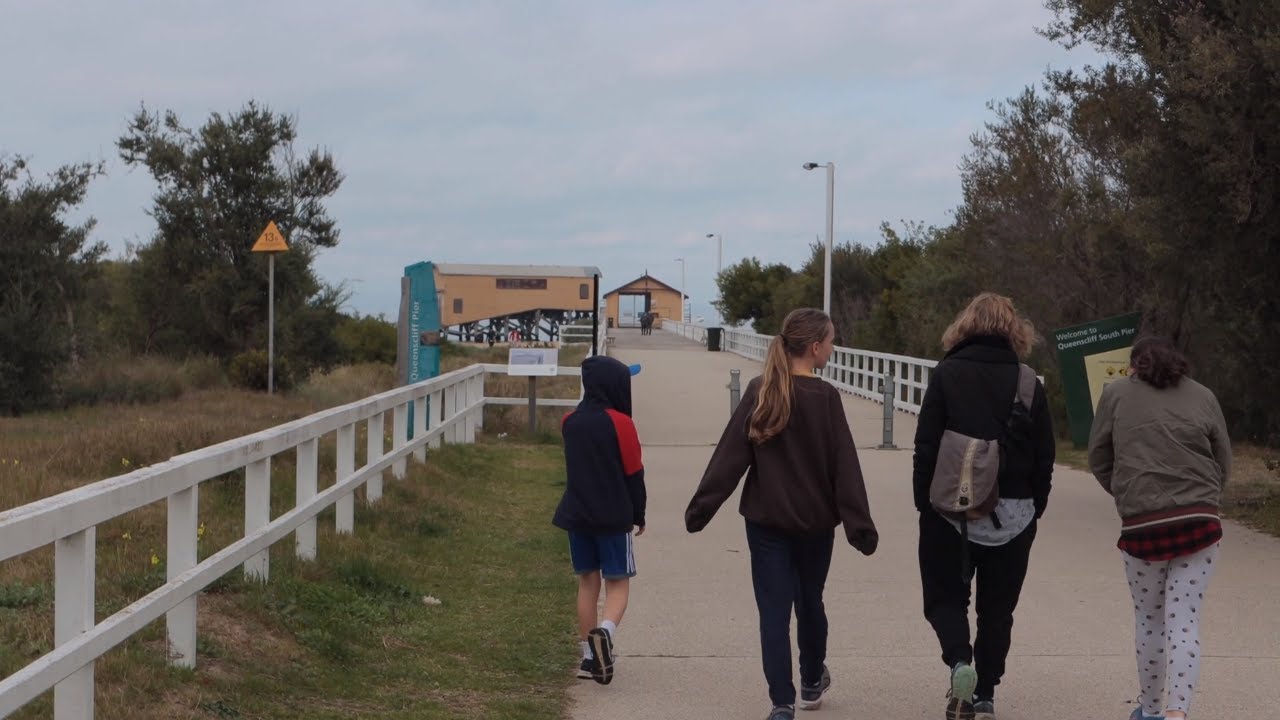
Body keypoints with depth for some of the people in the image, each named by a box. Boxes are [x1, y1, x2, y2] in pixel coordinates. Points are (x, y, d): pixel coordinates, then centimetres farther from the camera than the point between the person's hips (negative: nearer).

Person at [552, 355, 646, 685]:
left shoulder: (570, 422, 4)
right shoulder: (620, 423, -12)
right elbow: (634, 473, -7)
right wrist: (638, 515, 5)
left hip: (577, 515, 5)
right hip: (613, 518, -5)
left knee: (587, 582, 13)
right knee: (618, 583, 3)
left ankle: (589, 656, 12)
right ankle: (605, 631, -25)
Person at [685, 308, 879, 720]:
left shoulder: (759, 393, -5)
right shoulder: (825, 398, -11)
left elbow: (729, 456, -7)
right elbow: (844, 469, -11)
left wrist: (700, 508, -3)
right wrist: (861, 528, -9)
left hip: (766, 521, 1)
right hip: (815, 522, -1)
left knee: (774, 612, 2)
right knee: (810, 602, 19)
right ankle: (812, 683, 38)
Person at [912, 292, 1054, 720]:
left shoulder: (947, 375, -6)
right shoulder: (1028, 383, 0)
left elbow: (925, 447, -8)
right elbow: (1044, 456, 1)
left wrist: (924, 503, 0)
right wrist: (1034, 508, 10)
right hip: (1013, 515, 2)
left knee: (945, 597, 10)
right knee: (997, 607, 14)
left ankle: (959, 661, -15)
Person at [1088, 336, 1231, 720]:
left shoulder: (1116, 394, 6)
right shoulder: (1203, 397, 9)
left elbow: (1098, 460, 10)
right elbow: (1223, 463, 12)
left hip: (1142, 526, -1)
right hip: (1200, 522, 1)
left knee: (1148, 620, 14)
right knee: (1184, 621, 1)